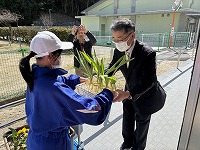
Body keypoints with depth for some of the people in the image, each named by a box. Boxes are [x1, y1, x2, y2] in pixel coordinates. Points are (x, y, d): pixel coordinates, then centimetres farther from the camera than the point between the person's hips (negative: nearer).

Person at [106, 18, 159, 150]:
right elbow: (113, 65, -2)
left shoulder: (148, 53, -33)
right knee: (127, 118, 23)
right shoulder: (118, 50, -16)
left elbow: (149, 81, -34)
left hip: (145, 94, -5)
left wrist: (127, 94, -46)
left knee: (141, 122, 17)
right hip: (129, 91, 6)